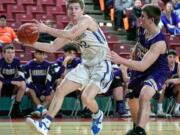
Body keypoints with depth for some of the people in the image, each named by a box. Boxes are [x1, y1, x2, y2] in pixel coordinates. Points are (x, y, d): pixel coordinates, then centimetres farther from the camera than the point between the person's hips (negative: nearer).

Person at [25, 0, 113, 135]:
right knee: (60, 90, 0)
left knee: (87, 98, -23)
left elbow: (71, 35, -34)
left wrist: (46, 29, -30)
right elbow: (53, 47, 11)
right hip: (86, 65, 8)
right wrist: (32, 44, -1)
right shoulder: (70, 28, 7)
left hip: (101, 65, -8)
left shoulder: (86, 20, -17)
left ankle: (98, 116, 11)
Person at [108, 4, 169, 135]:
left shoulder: (159, 42, -34)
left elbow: (143, 66, -38)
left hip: (157, 72, -8)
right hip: (140, 70, 8)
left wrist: (120, 60, -42)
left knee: (144, 96, -36)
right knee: (132, 100, 21)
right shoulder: (142, 30, -11)